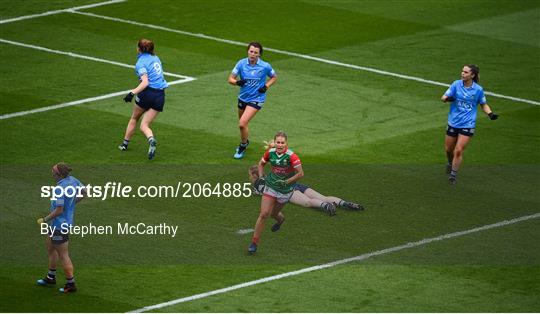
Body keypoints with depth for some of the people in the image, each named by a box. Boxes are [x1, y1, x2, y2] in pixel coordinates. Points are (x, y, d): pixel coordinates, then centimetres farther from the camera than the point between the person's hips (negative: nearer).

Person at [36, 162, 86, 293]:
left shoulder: (59, 189, -29)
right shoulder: (72, 180, -2)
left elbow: (59, 210, -27)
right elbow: (84, 193, 12)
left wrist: (44, 220, -15)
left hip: (60, 225, -11)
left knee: (63, 255, 2)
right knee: (50, 245, 27)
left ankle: (70, 284, 12)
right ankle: (51, 277, 40)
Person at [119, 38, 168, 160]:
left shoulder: (141, 62, -8)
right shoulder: (155, 58, 13)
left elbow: (145, 82, -20)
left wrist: (133, 93, -25)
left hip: (148, 92, -5)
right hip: (160, 95, 5)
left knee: (134, 118, 21)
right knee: (144, 125, 4)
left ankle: (125, 143, 31)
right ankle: (151, 140, -27)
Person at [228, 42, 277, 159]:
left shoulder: (265, 66, -13)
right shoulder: (241, 63, -9)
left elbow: (274, 77, 5)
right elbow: (230, 79, -5)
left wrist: (266, 86, -12)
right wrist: (237, 82, -28)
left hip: (256, 99, -4)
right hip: (243, 97, 4)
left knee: (242, 124, -17)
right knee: (242, 124, 20)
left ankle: (242, 147, 6)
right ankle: (245, 141, 50)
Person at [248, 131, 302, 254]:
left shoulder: (291, 156, -24)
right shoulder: (270, 152, -10)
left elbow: (300, 173, -21)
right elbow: (261, 163, 10)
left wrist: (286, 182, -27)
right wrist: (261, 177, -4)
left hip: (285, 189, -2)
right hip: (270, 186, 2)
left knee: (273, 213, 15)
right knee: (264, 214, -10)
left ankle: (280, 218, 56)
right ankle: (254, 242, 2)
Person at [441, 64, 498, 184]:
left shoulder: (478, 89, -7)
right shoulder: (456, 84, -5)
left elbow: (484, 105, 8)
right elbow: (443, 97, -7)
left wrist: (490, 114, -10)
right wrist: (447, 98, -31)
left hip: (467, 125, -3)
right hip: (453, 123, 3)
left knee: (458, 151, -10)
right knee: (448, 149, 15)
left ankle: (453, 174, 7)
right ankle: (450, 163, 48)